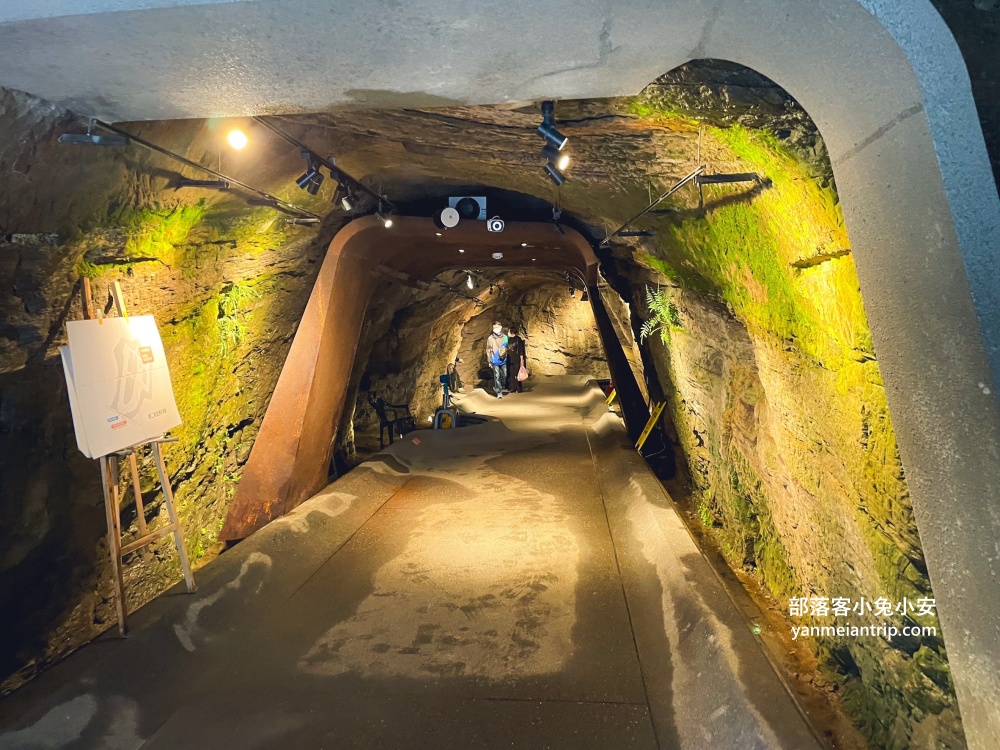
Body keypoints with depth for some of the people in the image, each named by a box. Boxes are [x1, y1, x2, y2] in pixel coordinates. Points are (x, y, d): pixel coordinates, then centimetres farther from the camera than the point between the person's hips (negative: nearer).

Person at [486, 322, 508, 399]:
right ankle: (499, 392, 5)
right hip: (495, 361, -3)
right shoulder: (490, 338, -5)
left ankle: (500, 388, 34)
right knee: (497, 377, -2)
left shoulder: (505, 337, 0)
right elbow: (488, 350, 0)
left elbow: (507, 347, 13)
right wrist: (489, 361, 0)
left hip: (503, 360, 3)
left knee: (504, 375, 9)